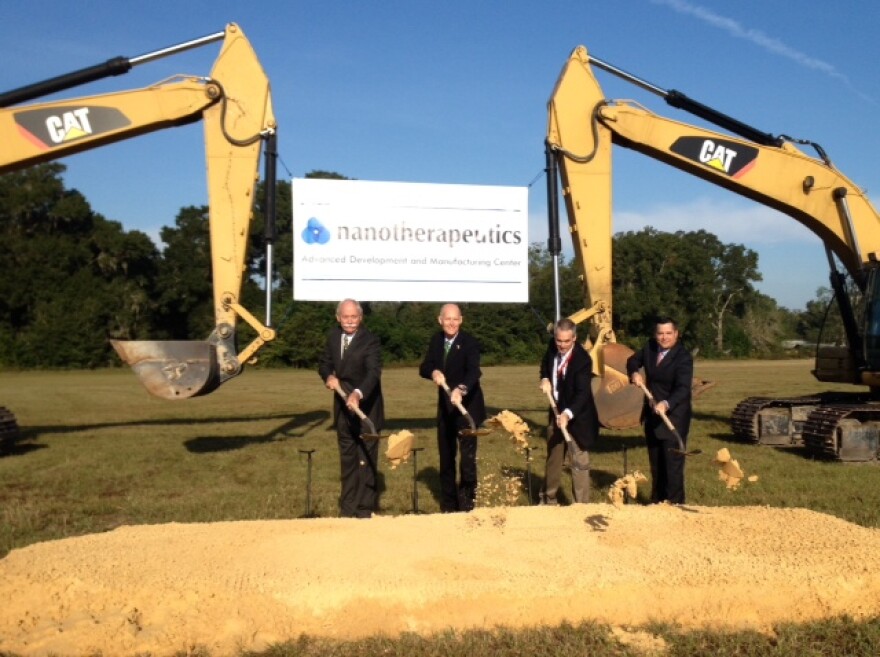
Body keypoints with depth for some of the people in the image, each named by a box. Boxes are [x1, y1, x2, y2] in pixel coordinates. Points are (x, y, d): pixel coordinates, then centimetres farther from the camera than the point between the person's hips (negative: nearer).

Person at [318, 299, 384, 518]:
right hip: (342, 408, 6)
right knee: (347, 460, 15)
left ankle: (364, 510, 10)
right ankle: (347, 508, 25)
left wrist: (358, 393, -48)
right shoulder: (333, 336, 2)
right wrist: (328, 376, -11)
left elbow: (373, 372, -31)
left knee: (366, 461, 1)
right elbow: (324, 363, 12)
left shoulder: (370, 341, -18)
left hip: (366, 408, -6)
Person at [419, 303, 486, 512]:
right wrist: (433, 372, -23)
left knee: (468, 456, -6)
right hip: (444, 407, 6)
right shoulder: (436, 340, 3)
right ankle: (448, 505, 27)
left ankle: (467, 504, 5)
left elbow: (473, 371, -31)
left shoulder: (470, 342, -17)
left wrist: (461, 389, -50)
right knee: (445, 457, 14)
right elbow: (424, 367, 0)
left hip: (467, 406, -6)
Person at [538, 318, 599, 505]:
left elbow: (583, 392, -33)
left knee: (579, 463, -3)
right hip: (556, 412, 7)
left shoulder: (583, 359, -26)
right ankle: (548, 500, 34)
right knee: (553, 459, 19)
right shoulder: (553, 346, -8)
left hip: (576, 417, -7)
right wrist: (545, 378, -4)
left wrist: (567, 414, -48)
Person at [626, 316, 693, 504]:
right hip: (652, 416, 7)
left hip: (674, 417, -7)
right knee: (655, 463, 19)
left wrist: (666, 404, -49)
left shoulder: (683, 357, -20)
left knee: (673, 464, -6)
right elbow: (633, 360, 18)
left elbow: (683, 388, -31)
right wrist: (634, 373, -4)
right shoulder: (650, 347, 0)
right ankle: (657, 501, 32)